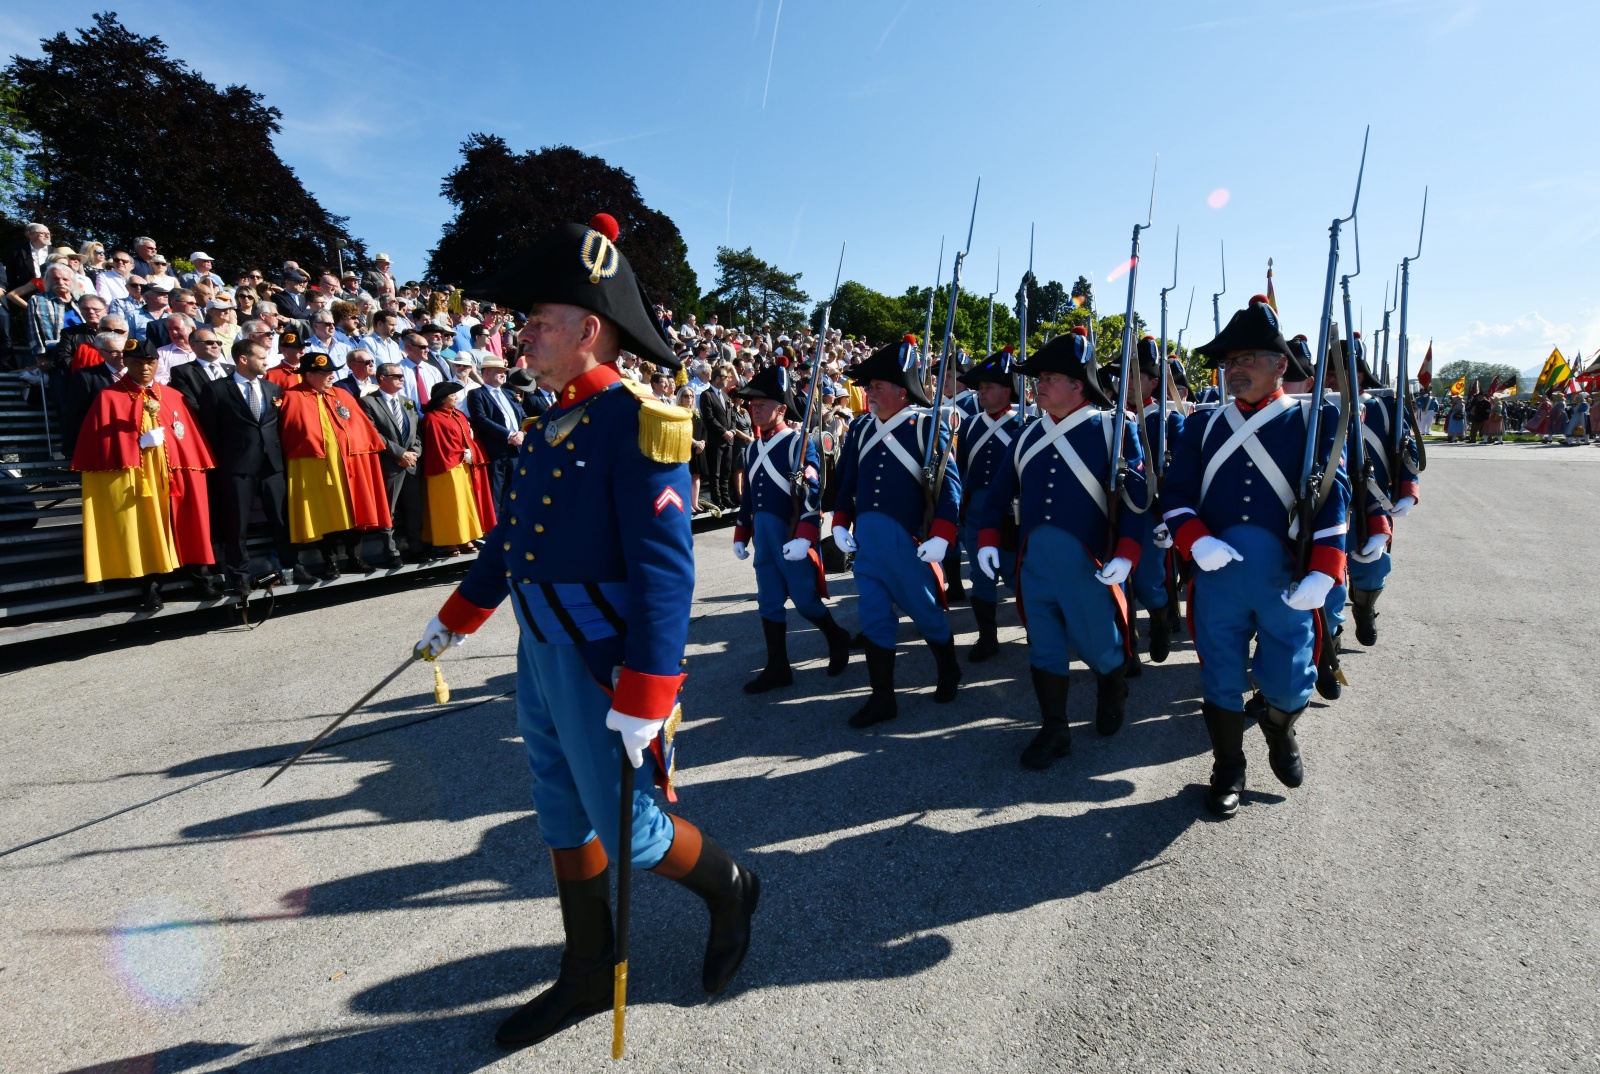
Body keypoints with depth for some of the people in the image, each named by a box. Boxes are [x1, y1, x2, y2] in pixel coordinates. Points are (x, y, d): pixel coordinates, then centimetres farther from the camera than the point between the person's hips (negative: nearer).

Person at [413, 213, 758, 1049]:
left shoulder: (634, 424, -18)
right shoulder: (553, 423, 9)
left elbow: (665, 572, -25)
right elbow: (513, 536, 19)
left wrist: (642, 701, -27)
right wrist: (454, 618, 27)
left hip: (602, 670, -9)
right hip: (541, 660, 9)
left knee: (631, 835, 6)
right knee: (565, 824, 19)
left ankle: (729, 890, 36)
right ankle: (586, 978, 39)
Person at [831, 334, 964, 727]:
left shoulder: (928, 424, -7)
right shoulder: (861, 429, 9)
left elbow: (949, 482, -11)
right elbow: (847, 482, 16)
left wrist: (941, 536, -19)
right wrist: (840, 524, 7)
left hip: (910, 540, -5)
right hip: (866, 539, 5)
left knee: (927, 611, 12)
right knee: (874, 615, 7)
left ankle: (949, 674, 38)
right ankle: (882, 698, 18)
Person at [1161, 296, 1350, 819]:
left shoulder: (1312, 420, 2)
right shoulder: (1203, 426, 8)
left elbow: (1333, 496, -5)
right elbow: (1174, 493, 2)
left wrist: (1322, 573, -16)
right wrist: (1196, 542, -17)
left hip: (1286, 575, -1)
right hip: (1216, 573, 1)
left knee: (1289, 682, 9)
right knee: (1221, 680, 10)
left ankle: (1281, 734, 44)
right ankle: (1228, 770, 31)